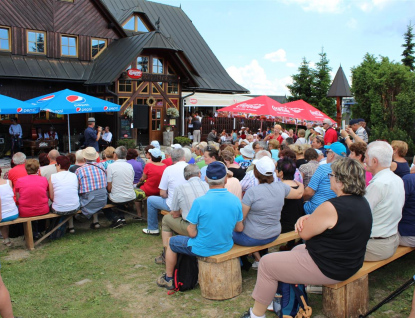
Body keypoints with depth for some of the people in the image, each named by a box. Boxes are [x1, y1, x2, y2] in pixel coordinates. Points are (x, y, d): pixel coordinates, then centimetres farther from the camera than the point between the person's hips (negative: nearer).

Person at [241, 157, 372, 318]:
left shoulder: (332, 207, -29)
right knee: (297, 250, 32)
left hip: (328, 269, -10)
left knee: (266, 262, 3)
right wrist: (309, 218, -10)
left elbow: (304, 233, -18)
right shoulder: (362, 202, 2)